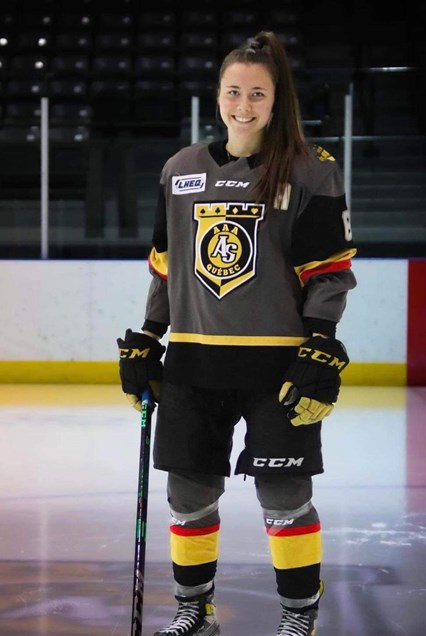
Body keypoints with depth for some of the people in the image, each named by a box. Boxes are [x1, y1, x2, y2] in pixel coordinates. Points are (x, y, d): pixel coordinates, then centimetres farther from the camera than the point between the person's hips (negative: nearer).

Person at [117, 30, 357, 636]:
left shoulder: (311, 170, -5)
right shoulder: (181, 170, 7)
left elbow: (330, 271, -6)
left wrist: (321, 354, -14)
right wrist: (145, 343, 11)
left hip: (279, 361, -4)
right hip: (193, 360, 4)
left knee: (284, 494, 0)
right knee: (189, 491, 8)